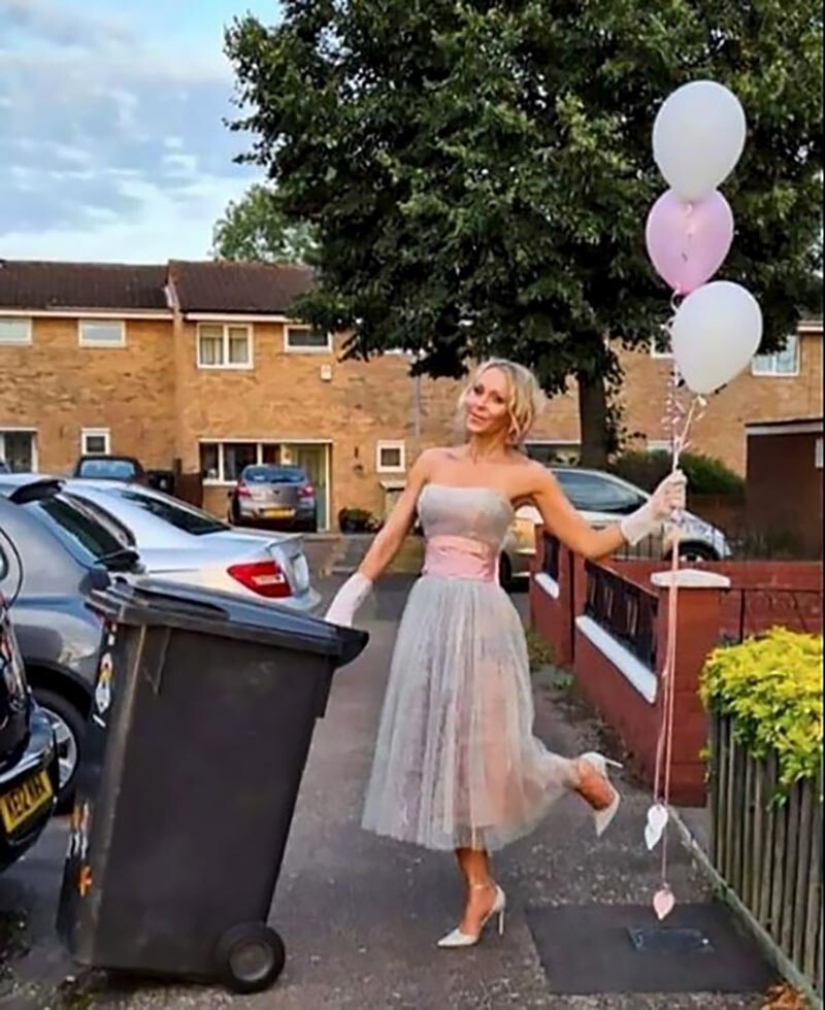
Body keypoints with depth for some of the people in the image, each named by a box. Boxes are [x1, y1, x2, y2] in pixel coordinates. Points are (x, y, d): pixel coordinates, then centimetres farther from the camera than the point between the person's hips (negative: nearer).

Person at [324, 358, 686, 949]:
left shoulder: (526, 475, -1)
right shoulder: (433, 462, 10)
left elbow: (589, 545, -1)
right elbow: (390, 539, 12)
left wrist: (649, 517, -13)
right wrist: (349, 598, 10)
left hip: (480, 617, -5)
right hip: (428, 612, 5)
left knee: (488, 751, -3)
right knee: (442, 755, 8)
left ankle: (584, 776, 31)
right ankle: (481, 891, 24)